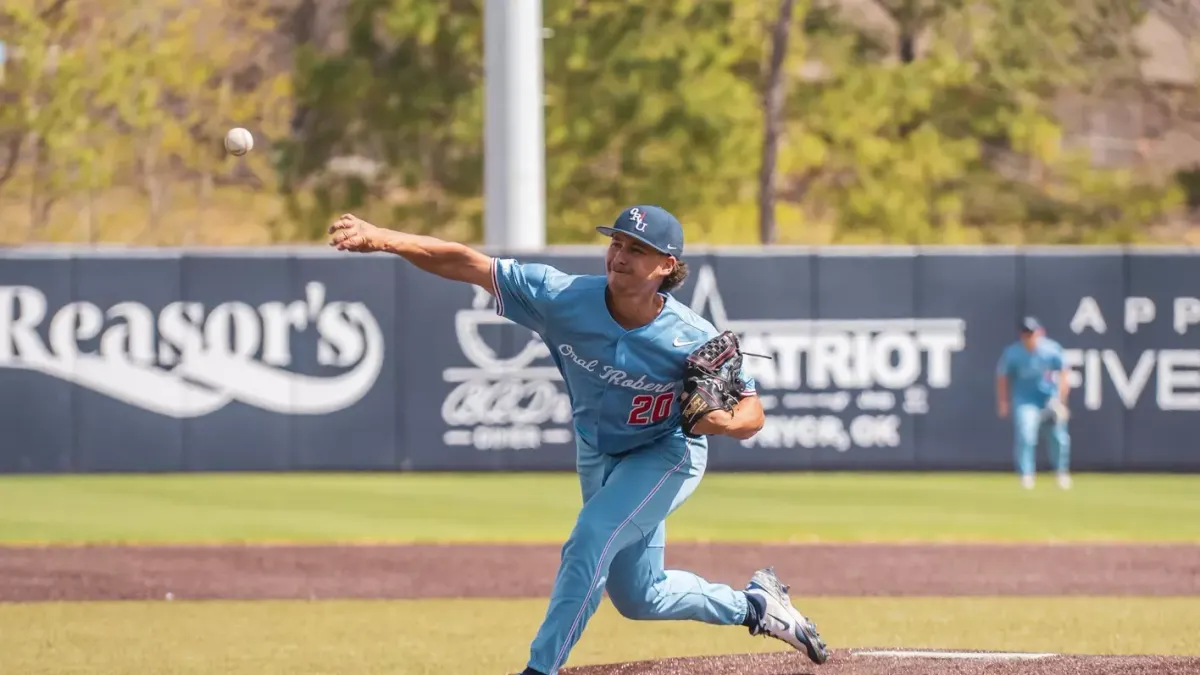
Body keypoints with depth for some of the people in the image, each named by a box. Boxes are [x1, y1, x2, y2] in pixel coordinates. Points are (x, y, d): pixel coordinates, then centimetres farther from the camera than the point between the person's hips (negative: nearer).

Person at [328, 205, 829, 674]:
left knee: (590, 543, -28)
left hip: (666, 456, -5)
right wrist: (383, 239, -41)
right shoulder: (564, 297, -27)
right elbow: (466, 264, -29)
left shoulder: (693, 340, -30)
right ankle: (753, 606, 40)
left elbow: (752, 413, -21)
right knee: (638, 598, 15)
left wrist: (725, 422, -45)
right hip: (597, 457, 5)